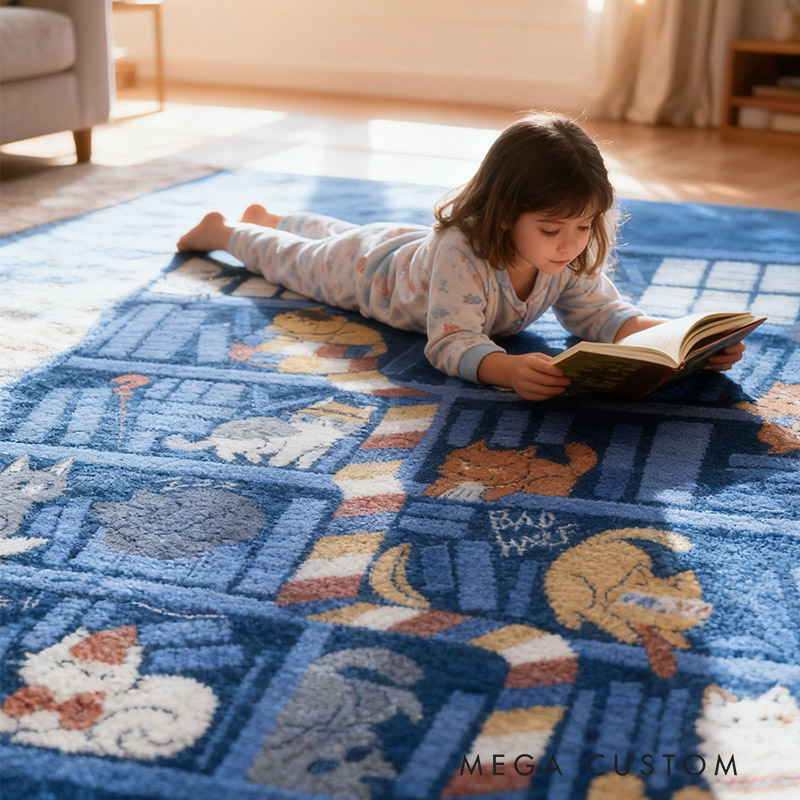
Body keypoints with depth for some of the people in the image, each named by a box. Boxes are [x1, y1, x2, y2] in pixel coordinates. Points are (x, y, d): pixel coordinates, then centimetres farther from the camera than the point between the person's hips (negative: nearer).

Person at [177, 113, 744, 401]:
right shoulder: (460, 254, -50)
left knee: (330, 233, 33)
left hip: (413, 245, 6)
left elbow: (603, 314, -28)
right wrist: (508, 369, -75)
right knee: (299, 258, 23)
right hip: (373, 267, -6)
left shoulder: (572, 260, -30)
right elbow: (453, 344, -54)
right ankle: (222, 232, 51)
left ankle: (268, 218, 62)